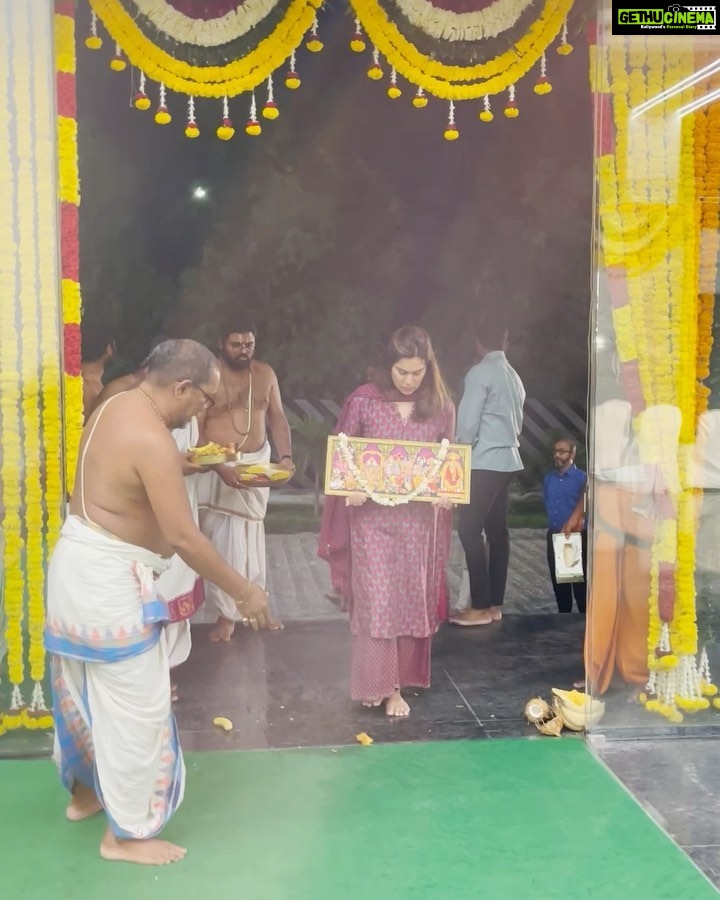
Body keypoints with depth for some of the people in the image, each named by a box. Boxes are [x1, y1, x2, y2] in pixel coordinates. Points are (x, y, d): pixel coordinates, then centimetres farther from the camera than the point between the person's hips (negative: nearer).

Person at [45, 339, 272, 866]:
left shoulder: (115, 408, 6)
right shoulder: (152, 441, -24)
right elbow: (183, 537, -25)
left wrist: (182, 465, 23)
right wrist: (244, 592, -18)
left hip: (78, 562, 10)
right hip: (109, 579, -10)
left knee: (86, 688, 25)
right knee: (135, 704, 3)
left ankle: (85, 791, 44)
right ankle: (127, 833, 17)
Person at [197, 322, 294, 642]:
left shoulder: (265, 374, 3)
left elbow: (277, 418, 7)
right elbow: (196, 431, -16)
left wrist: (285, 455, -10)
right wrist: (221, 468, -27)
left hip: (257, 463, 4)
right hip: (217, 466, -4)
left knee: (250, 535, 12)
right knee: (222, 539, -1)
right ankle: (226, 612, 8)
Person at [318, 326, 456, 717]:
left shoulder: (441, 407, 0)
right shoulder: (363, 401, -6)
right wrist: (350, 490, -16)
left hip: (420, 519, 2)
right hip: (372, 515, -2)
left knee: (413, 602, 8)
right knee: (376, 601, -3)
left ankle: (399, 680, 23)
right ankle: (380, 683, 13)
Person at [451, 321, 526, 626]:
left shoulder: (480, 372, -11)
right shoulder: (513, 376, 15)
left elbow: (468, 422, -16)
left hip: (485, 461, -9)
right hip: (506, 459, 9)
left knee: (469, 529, -7)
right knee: (497, 530, 9)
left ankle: (480, 608, -7)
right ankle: (495, 605, 12)